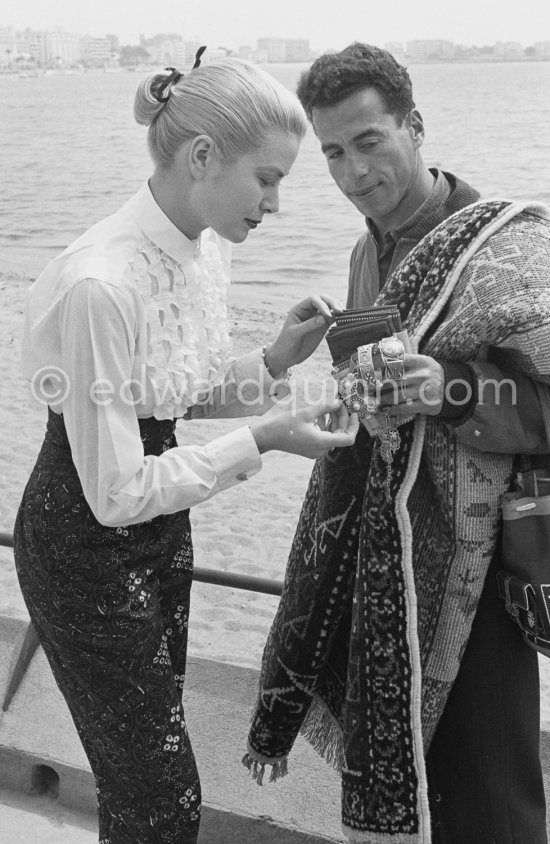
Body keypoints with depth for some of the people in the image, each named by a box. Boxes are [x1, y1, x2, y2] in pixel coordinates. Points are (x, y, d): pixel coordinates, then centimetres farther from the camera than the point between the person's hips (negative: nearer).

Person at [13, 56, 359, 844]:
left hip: (160, 526, 8)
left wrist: (272, 363, -5)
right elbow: (116, 491, -25)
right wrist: (260, 441, -23)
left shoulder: (205, 246, -4)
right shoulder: (102, 283, -30)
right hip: (87, 548, -7)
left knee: (141, 774, 21)